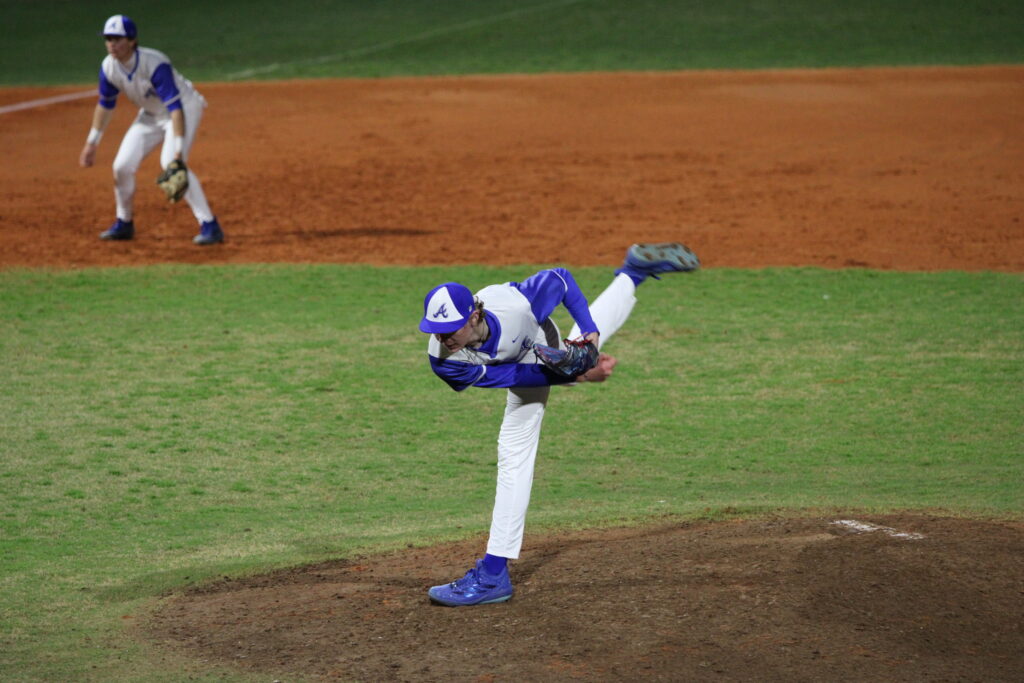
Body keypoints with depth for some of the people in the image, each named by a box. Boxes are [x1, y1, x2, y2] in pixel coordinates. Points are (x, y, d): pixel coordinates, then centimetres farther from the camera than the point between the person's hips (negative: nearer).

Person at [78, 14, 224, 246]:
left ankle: (210, 226, -25)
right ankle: (124, 224, 22)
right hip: (150, 114, 7)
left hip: (185, 108, -7)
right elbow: (105, 105, 4)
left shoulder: (155, 64, -34)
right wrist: (92, 143, 5)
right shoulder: (109, 67, -14)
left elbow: (175, 107, -37)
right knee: (122, 166, -1)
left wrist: (178, 151, -44)